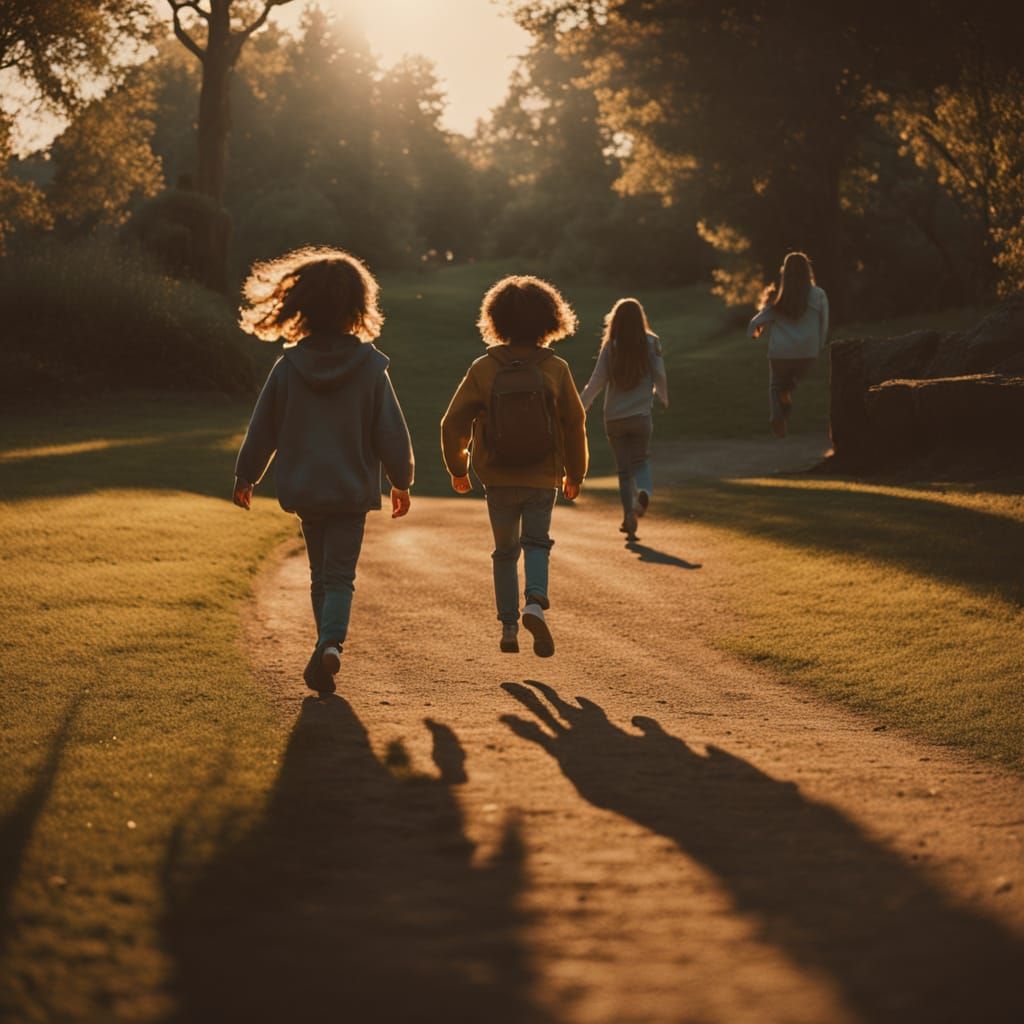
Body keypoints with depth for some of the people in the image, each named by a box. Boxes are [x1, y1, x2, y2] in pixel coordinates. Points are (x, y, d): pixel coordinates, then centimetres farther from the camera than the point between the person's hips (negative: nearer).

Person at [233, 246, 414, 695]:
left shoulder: (288, 367, -5)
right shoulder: (370, 367, -8)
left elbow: (262, 430, 3)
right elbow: (392, 431, -3)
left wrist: (245, 476, 16)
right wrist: (401, 481, 10)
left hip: (304, 490, 2)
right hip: (353, 490, -2)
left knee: (321, 574, 18)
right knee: (340, 576, 0)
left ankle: (326, 646, 24)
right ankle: (331, 643, -23)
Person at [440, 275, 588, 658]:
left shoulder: (483, 369, -7)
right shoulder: (556, 369, -7)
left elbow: (453, 423, -4)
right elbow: (575, 424, 1)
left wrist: (457, 468, 12)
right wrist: (574, 474, 15)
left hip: (498, 480, 1)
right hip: (543, 479, -1)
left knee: (505, 551, 16)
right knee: (537, 543, 8)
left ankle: (508, 625, 15)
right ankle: (535, 602, -19)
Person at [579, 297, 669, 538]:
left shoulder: (610, 348, -7)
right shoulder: (651, 343, -6)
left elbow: (597, 381, -9)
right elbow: (660, 377, -3)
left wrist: (579, 408, 0)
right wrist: (663, 398, 18)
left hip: (614, 418, 0)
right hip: (641, 415, 0)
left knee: (624, 469, 12)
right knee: (641, 461, 14)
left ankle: (629, 517, 8)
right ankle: (644, 492, -17)